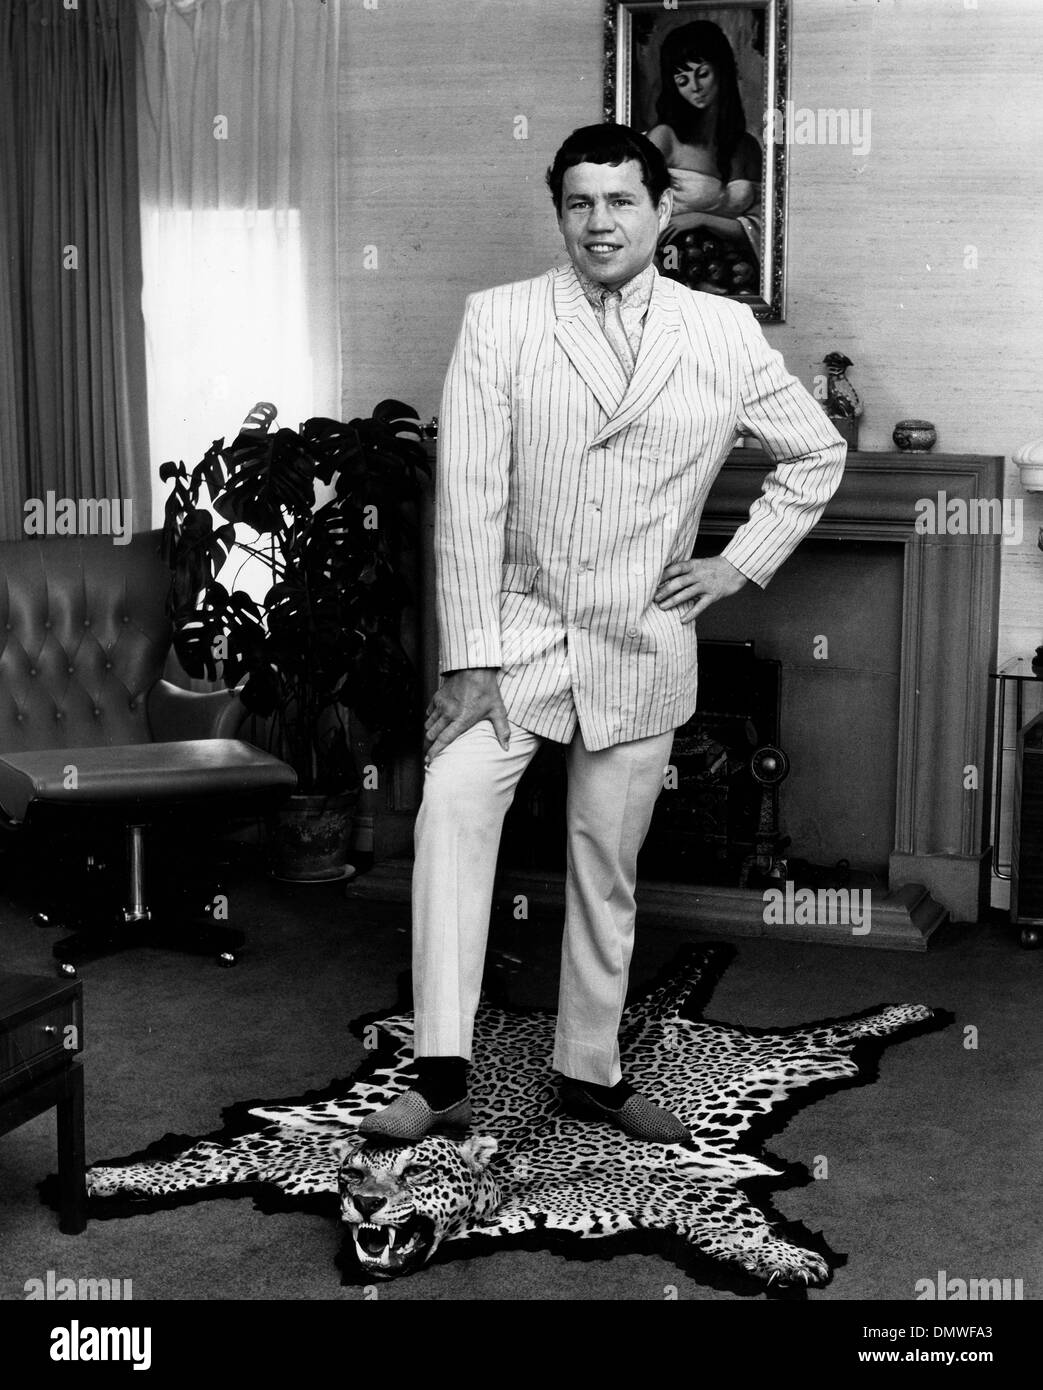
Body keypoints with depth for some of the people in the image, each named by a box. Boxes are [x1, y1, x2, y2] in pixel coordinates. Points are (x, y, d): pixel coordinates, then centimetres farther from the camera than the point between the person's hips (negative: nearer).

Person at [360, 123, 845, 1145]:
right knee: (452, 801, -25)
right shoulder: (500, 321, -2)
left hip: (643, 647, 2)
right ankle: (441, 1077, -19)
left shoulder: (724, 334, 4)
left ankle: (590, 1070, 28)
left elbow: (817, 454, 17)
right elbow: (467, 493, -9)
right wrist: (471, 658, -15)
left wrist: (740, 563, 5)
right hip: (518, 627, -2)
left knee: (608, 867, 10)